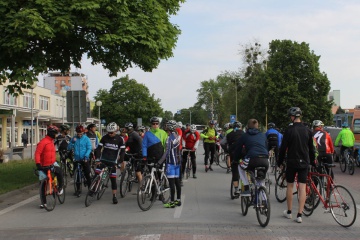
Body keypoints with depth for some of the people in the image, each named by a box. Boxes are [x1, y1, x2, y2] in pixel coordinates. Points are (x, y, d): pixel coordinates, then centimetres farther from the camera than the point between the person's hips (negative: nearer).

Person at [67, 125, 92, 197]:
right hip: (76, 160, 3)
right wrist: (72, 142, -17)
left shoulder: (86, 139, -4)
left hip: (85, 159, -3)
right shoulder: (74, 138, 4)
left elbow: (89, 148, -9)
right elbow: (69, 148, 1)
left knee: (87, 174, -3)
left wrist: (86, 155, -25)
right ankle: (78, 190, 19)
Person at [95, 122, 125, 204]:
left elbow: (122, 151, -7)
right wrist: (97, 159, -15)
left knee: (113, 179, -1)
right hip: (103, 159, 1)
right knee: (96, 174, -16)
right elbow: (99, 148, -4)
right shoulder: (105, 137, -3)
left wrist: (119, 162, -17)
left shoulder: (120, 139, -7)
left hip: (112, 161, -1)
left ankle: (114, 196, 6)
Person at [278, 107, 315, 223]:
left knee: (290, 186, 12)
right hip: (304, 162, 3)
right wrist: (312, 161, 22)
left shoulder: (289, 130, -10)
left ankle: (289, 212, 20)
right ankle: (299, 215, -1)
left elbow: (283, 148, -8)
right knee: (302, 188, 2)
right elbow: (311, 148, 10)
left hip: (291, 162, -2)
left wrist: (280, 162, 4)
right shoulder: (307, 131, 2)